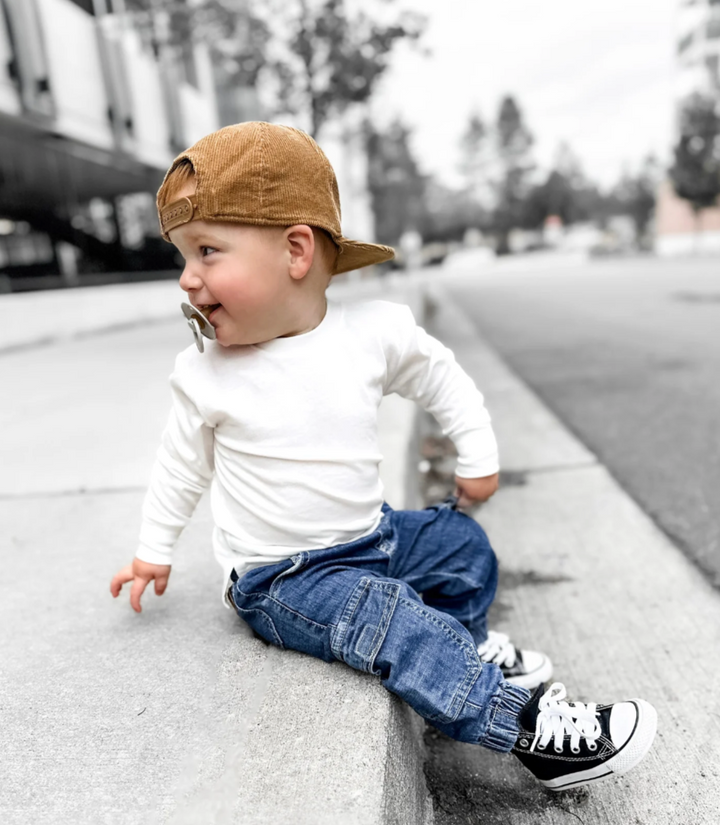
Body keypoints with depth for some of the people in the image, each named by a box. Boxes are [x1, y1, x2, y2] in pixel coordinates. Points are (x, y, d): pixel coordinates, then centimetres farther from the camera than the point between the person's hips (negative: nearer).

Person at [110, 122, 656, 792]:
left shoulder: (377, 331, -13)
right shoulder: (204, 375, -14)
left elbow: (441, 377, 6)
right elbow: (182, 465, 3)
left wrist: (478, 458, 9)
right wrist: (154, 551, 13)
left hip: (370, 537, 4)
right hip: (280, 580, -4)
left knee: (462, 541, 13)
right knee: (385, 619, -27)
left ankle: (464, 645, 38)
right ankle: (526, 725, -14)